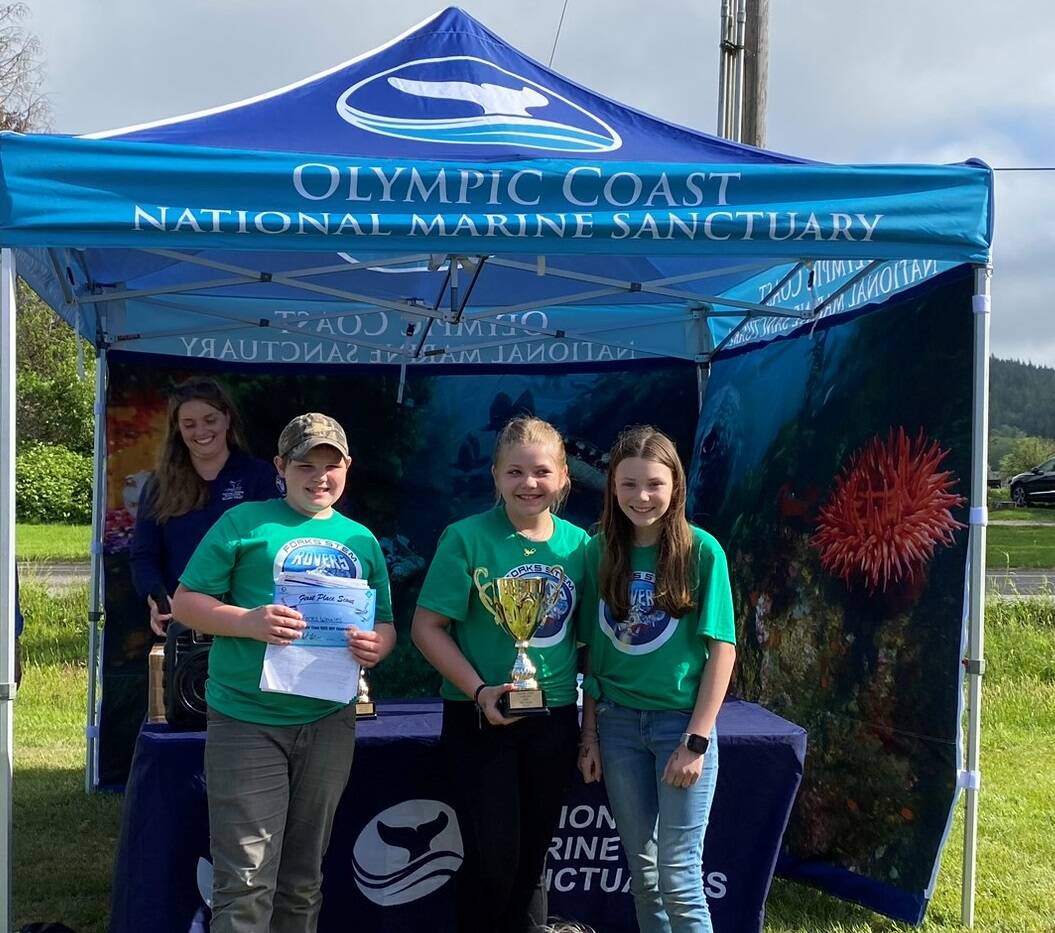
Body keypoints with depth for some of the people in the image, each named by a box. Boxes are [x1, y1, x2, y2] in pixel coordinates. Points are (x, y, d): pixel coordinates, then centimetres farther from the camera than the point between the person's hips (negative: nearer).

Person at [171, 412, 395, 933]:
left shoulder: (361, 540, 12)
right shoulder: (244, 522, -1)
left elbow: (385, 625, 16)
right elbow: (186, 602, -4)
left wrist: (376, 645, -7)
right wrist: (248, 622, -21)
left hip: (328, 722, 5)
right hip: (246, 721, -4)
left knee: (302, 879, 16)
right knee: (246, 881, -6)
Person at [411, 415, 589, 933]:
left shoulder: (578, 543, 2)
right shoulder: (467, 538, -10)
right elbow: (427, 627, -10)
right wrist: (479, 691, -20)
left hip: (554, 720, 4)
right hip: (479, 719, -4)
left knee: (532, 860, 15)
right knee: (493, 859, -4)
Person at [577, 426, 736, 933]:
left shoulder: (701, 551, -9)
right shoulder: (599, 552, 0)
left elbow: (722, 649, -9)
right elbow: (592, 650, 5)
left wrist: (696, 740, -12)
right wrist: (589, 734, 5)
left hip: (680, 719, -3)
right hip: (618, 721, 3)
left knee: (679, 877, -1)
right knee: (641, 867, 14)